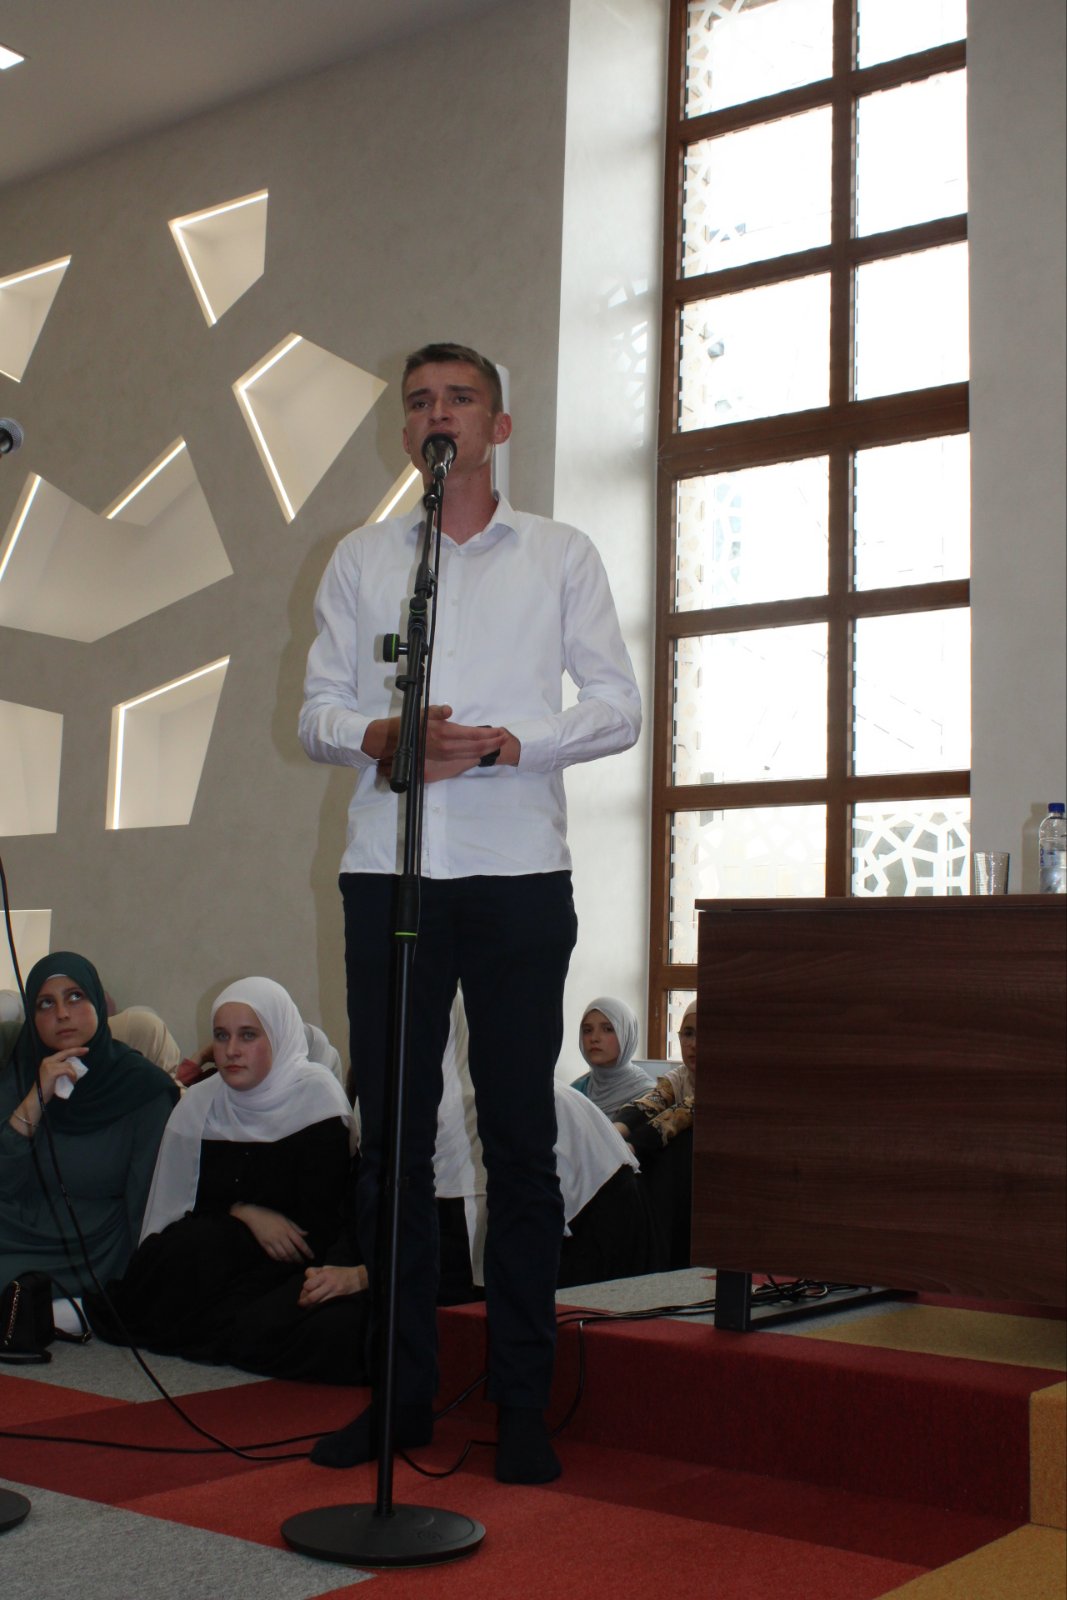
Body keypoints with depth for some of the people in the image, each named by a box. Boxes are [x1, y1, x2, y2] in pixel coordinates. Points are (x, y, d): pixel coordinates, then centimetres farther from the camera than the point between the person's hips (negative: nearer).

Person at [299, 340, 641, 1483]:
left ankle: (522, 1404, 7)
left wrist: (502, 742, -12)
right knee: (392, 1132, 3)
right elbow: (317, 708, 11)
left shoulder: (562, 555, 11)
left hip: (518, 871, -2)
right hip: (387, 870, 2)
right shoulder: (360, 559, 17)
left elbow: (618, 706, 4)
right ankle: (400, 1394, 13)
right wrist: (378, 735, -11)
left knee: (520, 1136, -1)